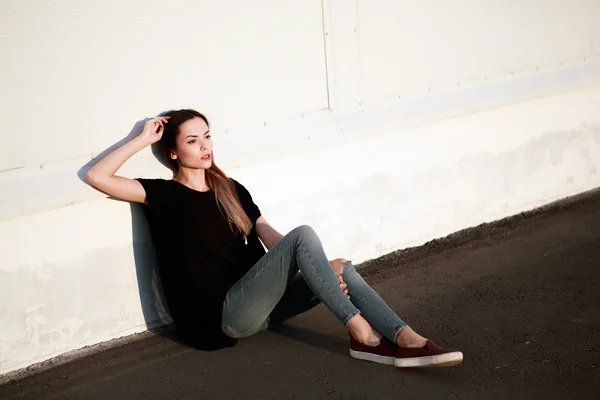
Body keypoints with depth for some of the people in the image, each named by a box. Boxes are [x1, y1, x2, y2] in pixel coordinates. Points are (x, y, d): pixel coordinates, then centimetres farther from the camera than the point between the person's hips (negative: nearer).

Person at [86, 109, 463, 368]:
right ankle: (360, 333, -24)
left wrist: (320, 267, -6)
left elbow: (271, 240, 9)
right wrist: (144, 139, -5)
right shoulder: (164, 195, 0)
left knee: (344, 268, -14)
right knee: (303, 235, -24)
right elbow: (97, 177, -12)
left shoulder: (231, 189, 17)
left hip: (259, 304, 7)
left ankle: (407, 339, -28)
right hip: (224, 314, -7)